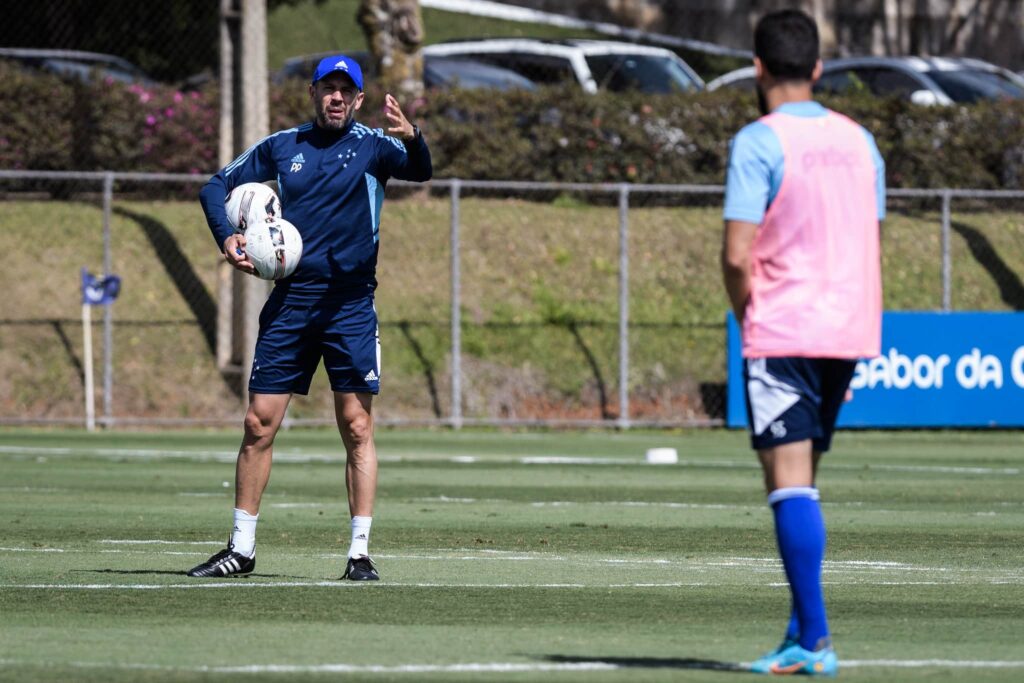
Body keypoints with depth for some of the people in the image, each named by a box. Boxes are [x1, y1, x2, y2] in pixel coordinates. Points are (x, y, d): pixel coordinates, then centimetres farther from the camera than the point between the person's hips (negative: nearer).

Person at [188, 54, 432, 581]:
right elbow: (216, 187, 17)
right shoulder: (280, 147, 9)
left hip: (349, 305, -2)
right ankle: (241, 548, 11)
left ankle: (360, 553, 1)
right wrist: (226, 237, -1)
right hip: (289, 301, 2)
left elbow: (418, 172, -19)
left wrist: (412, 139, -42)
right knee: (258, 424, 2)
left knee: (357, 427, -4)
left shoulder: (371, 145, 1)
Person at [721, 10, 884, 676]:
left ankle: (816, 640, -14)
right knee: (802, 486, 16)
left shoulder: (759, 141, -9)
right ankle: (802, 634, 14)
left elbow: (737, 255, -15)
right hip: (849, 329, 7)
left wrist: (747, 312, 4)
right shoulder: (859, 140, 11)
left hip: (783, 331, -6)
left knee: (791, 484, -8)